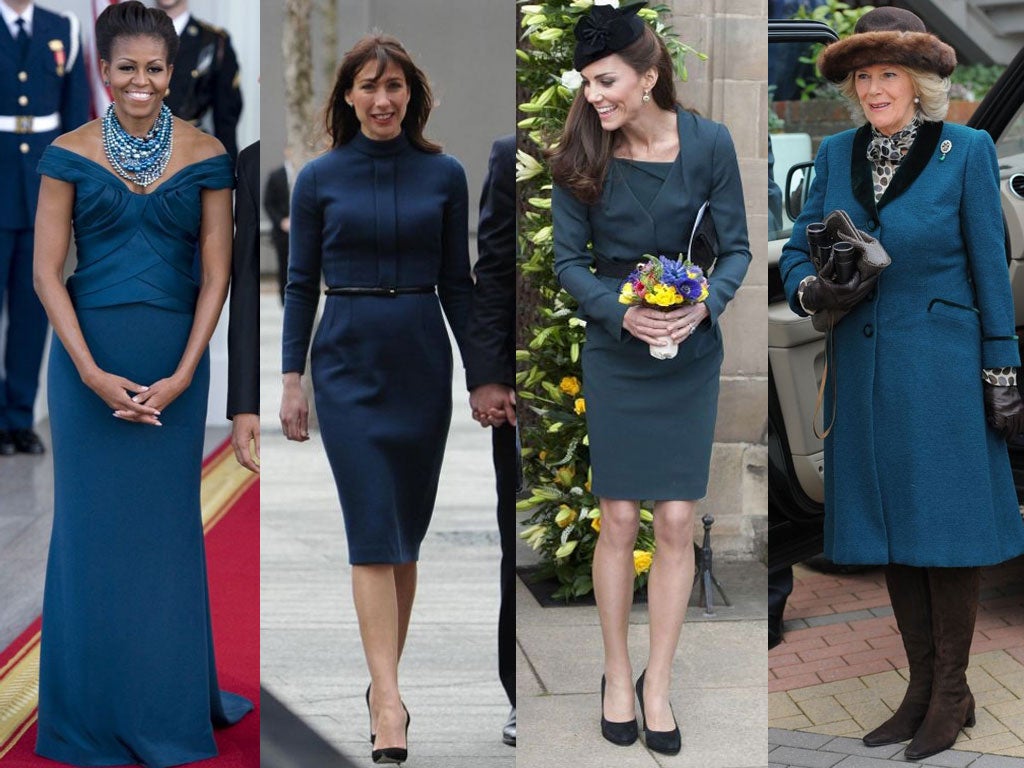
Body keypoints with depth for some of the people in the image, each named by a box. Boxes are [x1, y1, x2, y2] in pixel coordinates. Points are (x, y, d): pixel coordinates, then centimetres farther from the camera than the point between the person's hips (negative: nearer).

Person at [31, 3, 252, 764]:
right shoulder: (69, 155, -2)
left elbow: (216, 274, -1)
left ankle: (172, 700, 25)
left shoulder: (205, 156, 0)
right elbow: (47, 272, -4)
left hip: (175, 360, 1)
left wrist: (181, 376, -10)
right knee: (93, 523, 6)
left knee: (168, 524, 9)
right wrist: (92, 374, -13)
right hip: (90, 357, 0)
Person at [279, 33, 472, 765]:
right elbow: (302, 283, 2)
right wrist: (293, 379, -1)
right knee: (373, 529, -9)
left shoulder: (445, 175, 3)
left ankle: (385, 676, 25)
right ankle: (388, 698, -13)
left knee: (407, 527, 10)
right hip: (349, 364, -2)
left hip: (423, 361, 2)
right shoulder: (319, 178, 0)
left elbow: (457, 281, 6)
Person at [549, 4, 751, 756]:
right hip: (615, 355, 0)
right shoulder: (581, 153, -9)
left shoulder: (709, 143, -11)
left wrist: (706, 304, -21)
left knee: (677, 523, 1)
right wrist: (622, 313, -20)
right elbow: (569, 259, -4)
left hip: (690, 355, 0)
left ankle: (658, 684, 15)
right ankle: (617, 673, 22)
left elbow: (736, 248, -2)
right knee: (619, 521, 5)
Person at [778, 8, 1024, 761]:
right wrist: (815, 291, -12)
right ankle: (922, 688, 20)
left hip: (941, 369, -4)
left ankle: (952, 692, 13)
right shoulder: (837, 154, 7)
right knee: (890, 531, 9)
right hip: (864, 371, 4)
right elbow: (798, 253, 10)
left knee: (944, 523, 1)